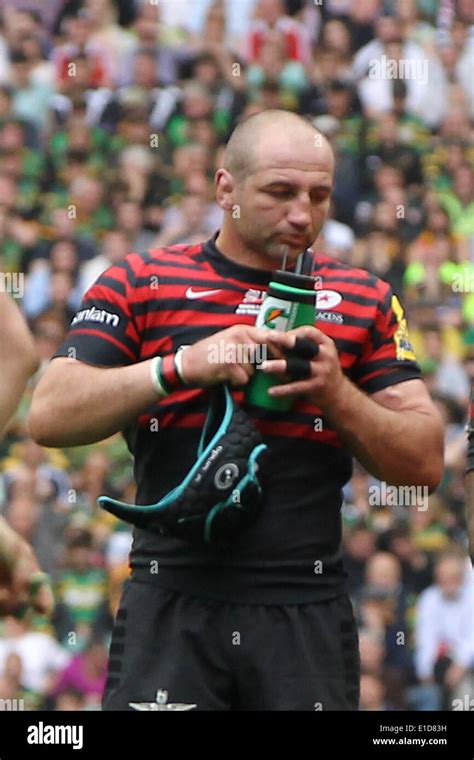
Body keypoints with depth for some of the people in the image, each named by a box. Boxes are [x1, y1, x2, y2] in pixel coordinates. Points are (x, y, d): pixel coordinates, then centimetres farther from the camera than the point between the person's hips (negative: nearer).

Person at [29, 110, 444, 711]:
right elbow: (49, 417, -4)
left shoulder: (364, 301, 13)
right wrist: (183, 367, -16)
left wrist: (336, 393, -9)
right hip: (172, 609, -1)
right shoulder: (140, 284, 8)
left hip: (307, 616, 2)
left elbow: (424, 464, 8)